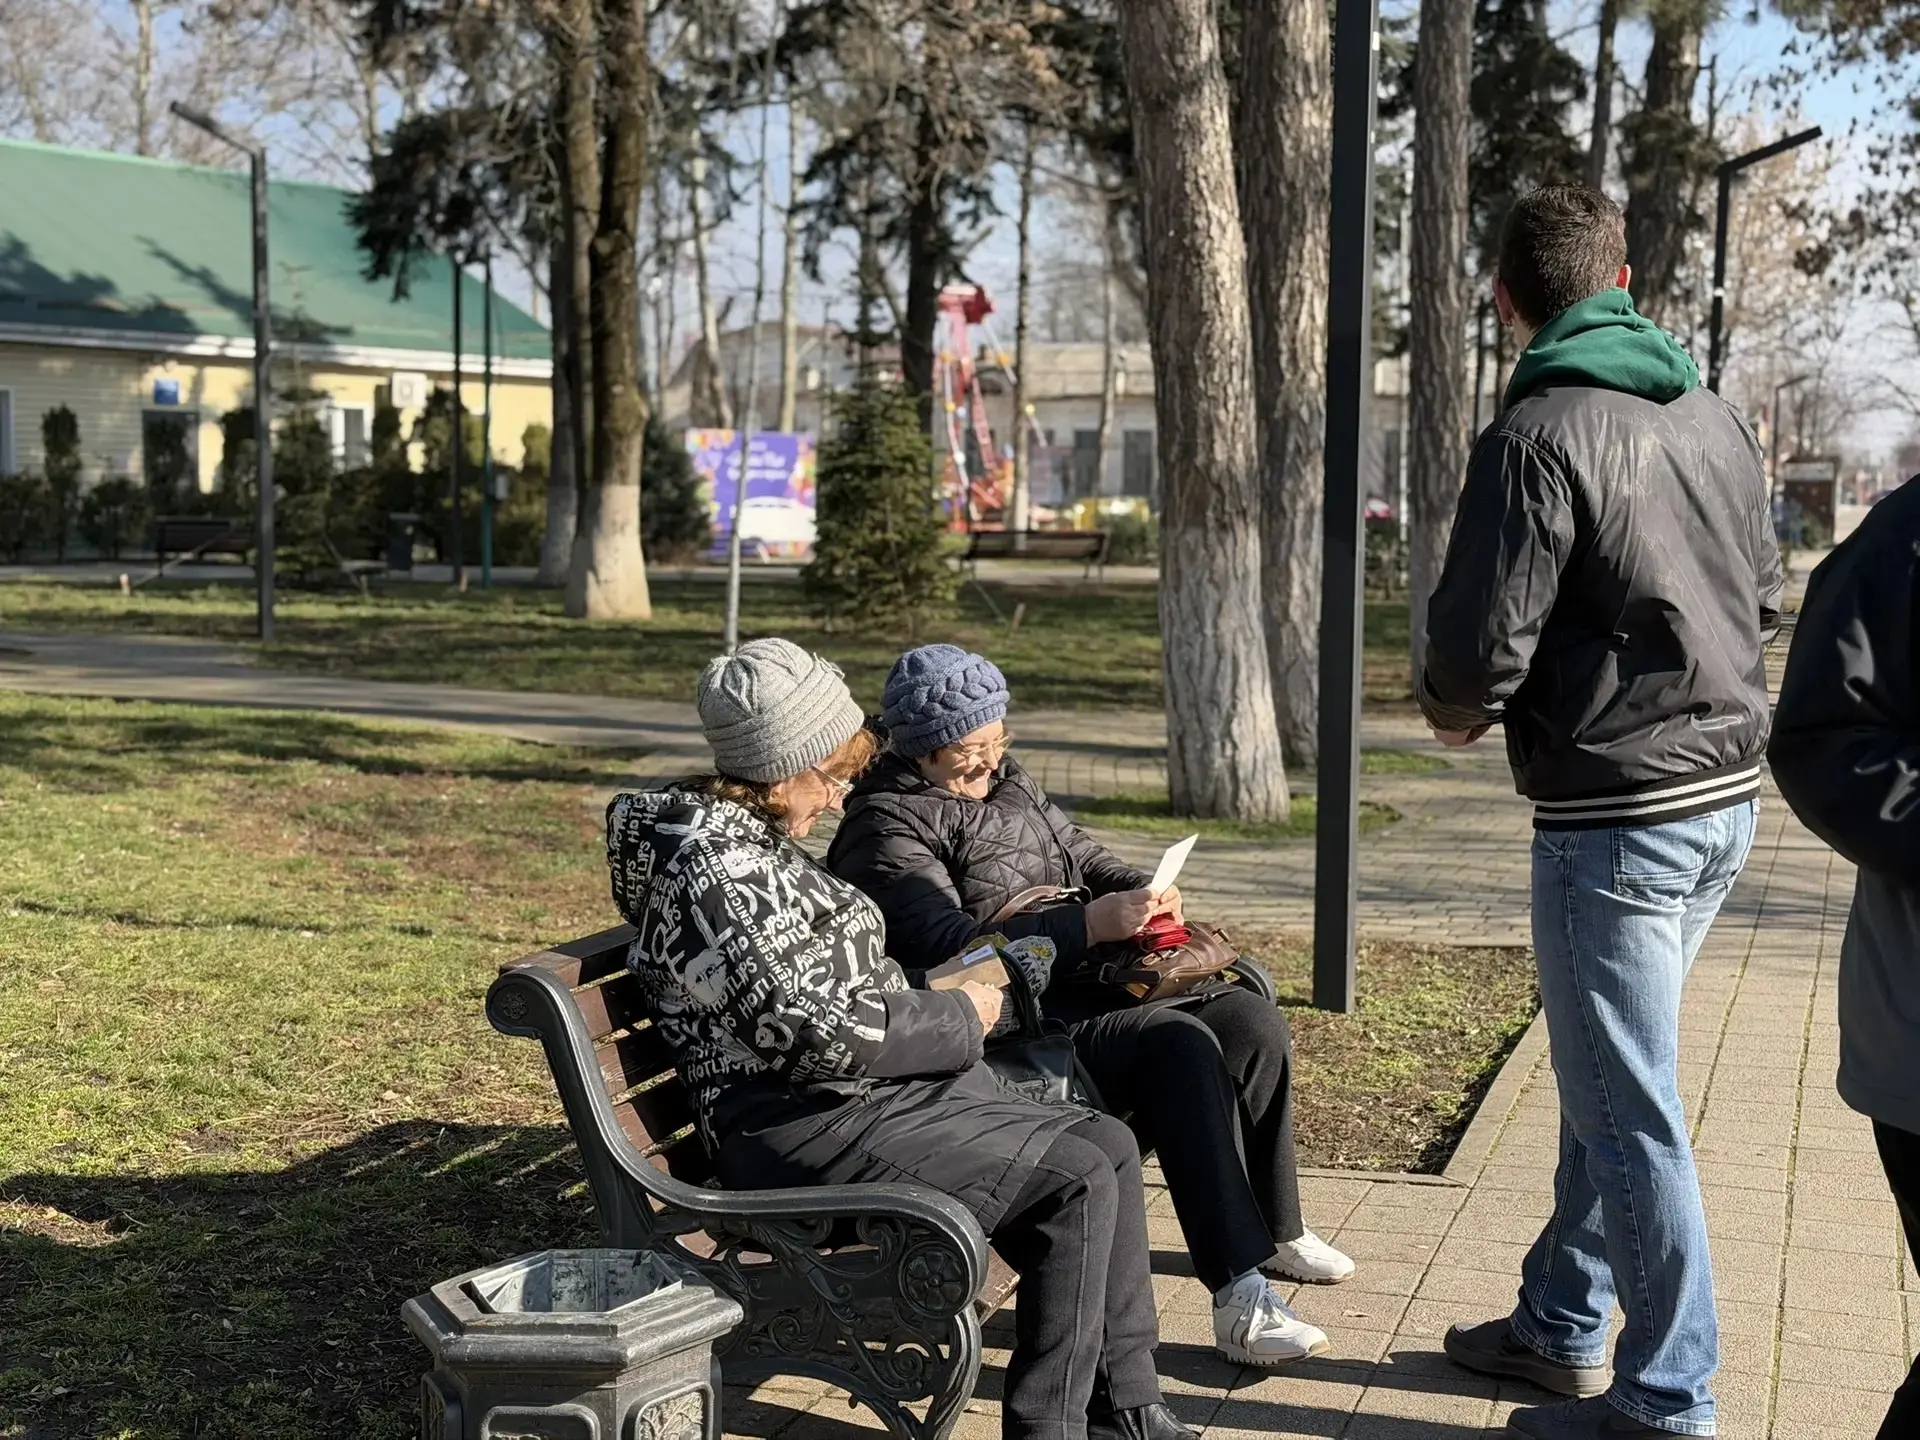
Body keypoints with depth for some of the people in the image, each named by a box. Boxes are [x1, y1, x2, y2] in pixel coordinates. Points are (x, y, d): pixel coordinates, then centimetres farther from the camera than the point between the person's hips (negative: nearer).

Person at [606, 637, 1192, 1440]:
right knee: (1075, 1181, -16)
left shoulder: (747, 840, 13)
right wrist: (961, 1020, -12)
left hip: (884, 1089, 11)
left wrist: (940, 1003, 10)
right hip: (810, 1131, -10)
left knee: (1109, 1148, 4)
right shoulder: (713, 871, -19)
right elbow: (819, 1034, -25)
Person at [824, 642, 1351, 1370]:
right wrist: (1090, 925, -27)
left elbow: (1080, 853, 25)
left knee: (1252, 1021, -4)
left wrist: (1139, 891, 2)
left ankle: (1275, 1228, 15)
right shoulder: (886, 828, -11)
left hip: (1080, 982, 9)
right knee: (1179, 1046, -29)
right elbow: (951, 949, -23)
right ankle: (1241, 1297, -29)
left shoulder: (1005, 781, 16)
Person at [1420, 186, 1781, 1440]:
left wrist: (1457, 714, 4)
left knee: (1630, 1113, 2)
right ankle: (1563, 1324, 32)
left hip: (1617, 817, -8)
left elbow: (1484, 645, -17)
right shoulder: (1714, 416, 8)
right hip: (1728, 795, 8)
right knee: (1607, 1079, 20)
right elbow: (1764, 596, 16)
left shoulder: (1538, 434, -15)